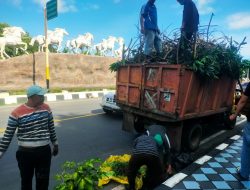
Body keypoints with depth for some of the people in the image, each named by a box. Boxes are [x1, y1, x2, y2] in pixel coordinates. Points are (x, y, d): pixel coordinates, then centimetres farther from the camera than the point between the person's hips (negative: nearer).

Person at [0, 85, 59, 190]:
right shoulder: (17, 113, -13)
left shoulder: (46, 108, -1)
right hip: (25, 153, -2)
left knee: (43, 181, 14)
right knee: (26, 181, 17)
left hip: (44, 151, 3)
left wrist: (55, 144, 15)